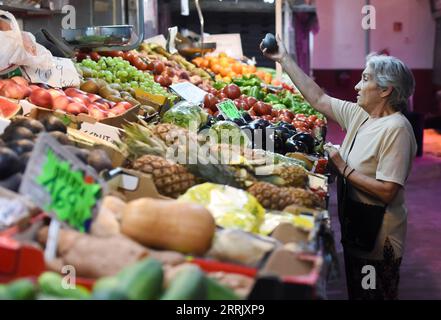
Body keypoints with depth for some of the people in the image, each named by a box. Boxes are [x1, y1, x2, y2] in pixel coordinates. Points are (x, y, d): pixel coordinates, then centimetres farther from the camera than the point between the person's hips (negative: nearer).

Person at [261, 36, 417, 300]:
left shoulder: (396, 129, -22)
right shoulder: (359, 114, 3)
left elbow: (387, 191, -28)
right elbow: (318, 99, 11)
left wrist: (344, 168, -19)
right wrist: (284, 60, 11)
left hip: (378, 237, -8)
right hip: (355, 227, 8)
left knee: (372, 294, 5)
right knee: (356, 291, 21)